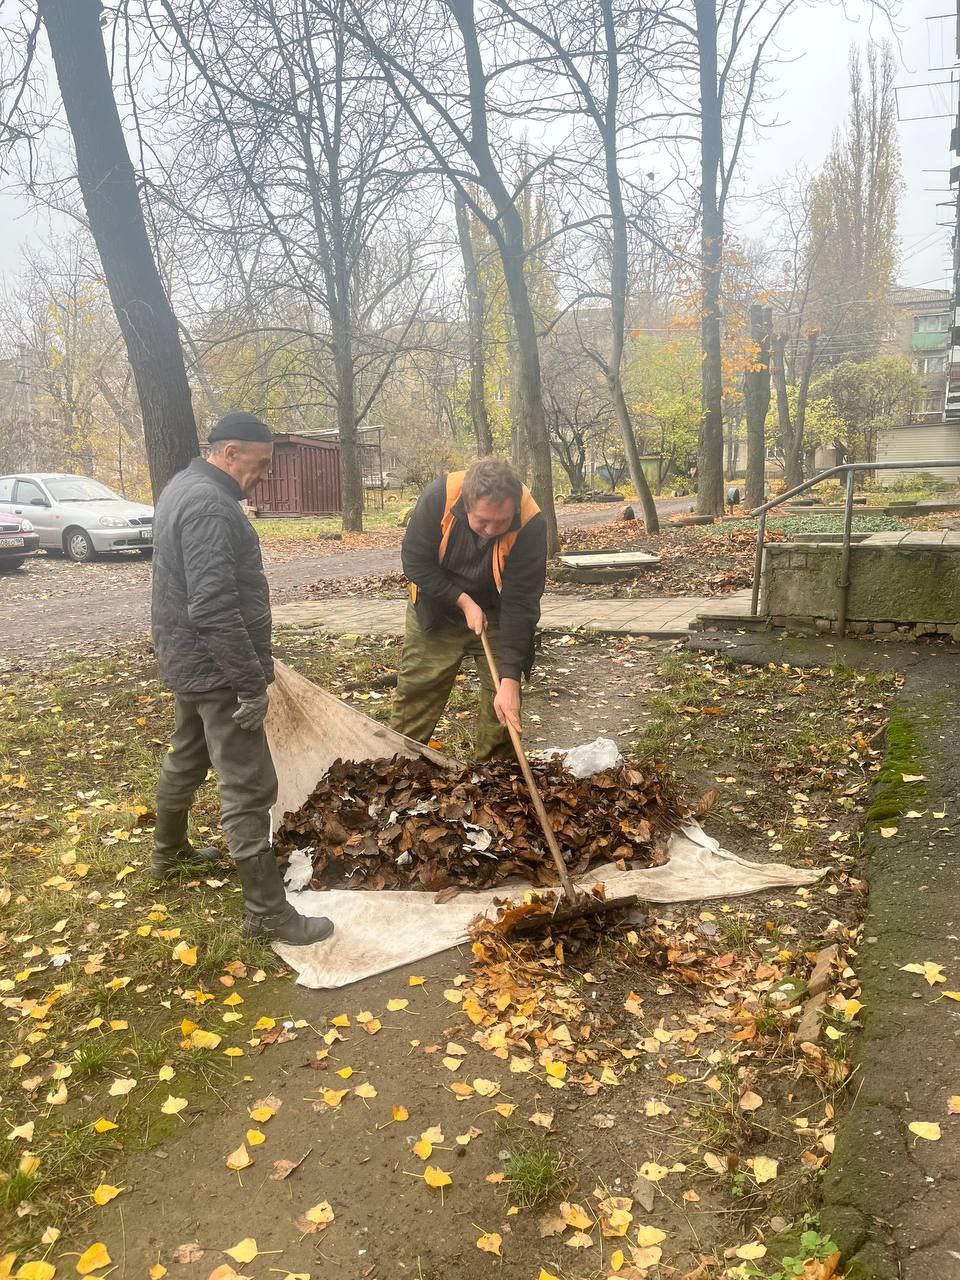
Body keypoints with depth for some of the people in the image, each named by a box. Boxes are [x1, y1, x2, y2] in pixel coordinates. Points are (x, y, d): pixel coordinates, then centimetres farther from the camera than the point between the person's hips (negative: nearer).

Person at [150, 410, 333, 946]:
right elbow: (216, 608, -29)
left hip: (190, 660, 11)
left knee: (187, 757, 27)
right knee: (249, 789, -6)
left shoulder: (185, 488, 12)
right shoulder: (209, 504, -22)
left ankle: (170, 853, 47)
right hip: (216, 668, -11)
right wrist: (252, 682, -26)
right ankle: (268, 911, 1)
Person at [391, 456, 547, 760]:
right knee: (416, 690, 3)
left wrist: (510, 680, -33)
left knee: (504, 705, -3)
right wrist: (463, 601, -24)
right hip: (437, 609, 0)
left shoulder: (531, 524, -32)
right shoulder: (439, 496, -30)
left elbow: (520, 604, -30)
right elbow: (415, 562, -18)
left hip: (495, 614, 0)